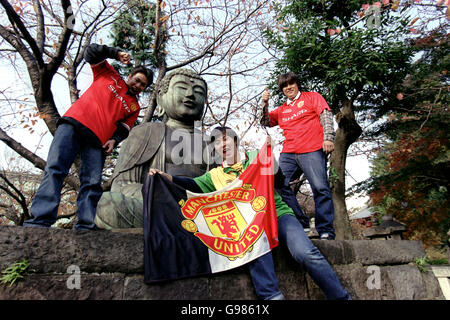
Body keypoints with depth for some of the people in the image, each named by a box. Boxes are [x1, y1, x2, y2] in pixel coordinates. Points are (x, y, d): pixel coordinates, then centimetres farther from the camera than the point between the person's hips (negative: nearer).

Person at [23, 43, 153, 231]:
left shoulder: (134, 107, 23)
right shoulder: (109, 76, 22)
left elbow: (124, 129, 14)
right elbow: (92, 51, 19)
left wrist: (114, 140, -5)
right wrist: (116, 54, 10)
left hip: (97, 140, 2)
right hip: (74, 124, -1)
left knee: (93, 183, -13)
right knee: (55, 168, -17)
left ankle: (86, 227, -15)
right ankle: (40, 220, -21)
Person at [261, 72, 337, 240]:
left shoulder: (312, 97, 16)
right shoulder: (281, 110, 26)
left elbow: (326, 115, 4)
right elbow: (265, 122, 19)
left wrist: (328, 138, -11)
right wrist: (264, 104, 4)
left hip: (312, 151, -4)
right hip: (288, 154, 4)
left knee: (320, 188, -14)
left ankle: (326, 231, -7)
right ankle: (299, 222, -1)